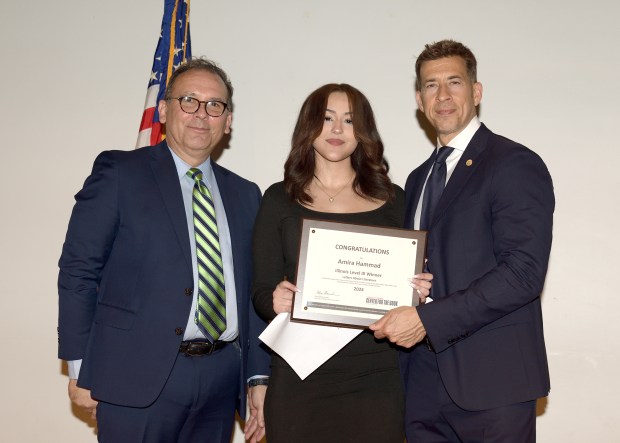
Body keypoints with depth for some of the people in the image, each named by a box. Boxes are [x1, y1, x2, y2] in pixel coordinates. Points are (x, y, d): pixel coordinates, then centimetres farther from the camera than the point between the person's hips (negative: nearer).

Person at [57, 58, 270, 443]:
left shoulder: (245, 194, 12)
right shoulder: (119, 173, -1)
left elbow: (252, 291, 12)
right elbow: (79, 270, -4)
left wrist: (259, 377, 8)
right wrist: (80, 368, -7)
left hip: (223, 378, 4)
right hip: (138, 377, -4)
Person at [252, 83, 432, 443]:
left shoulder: (393, 200, 9)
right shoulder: (280, 200, 5)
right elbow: (262, 291, 4)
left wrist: (419, 290, -8)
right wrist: (275, 301, -17)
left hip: (375, 377, 1)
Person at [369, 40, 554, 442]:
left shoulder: (516, 164, -8)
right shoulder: (419, 179, 16)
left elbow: (523, 272, -18)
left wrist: (427, 319, -20)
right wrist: (401, 315, -1)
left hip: (491, 379, -6)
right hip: (423, 379, 6)